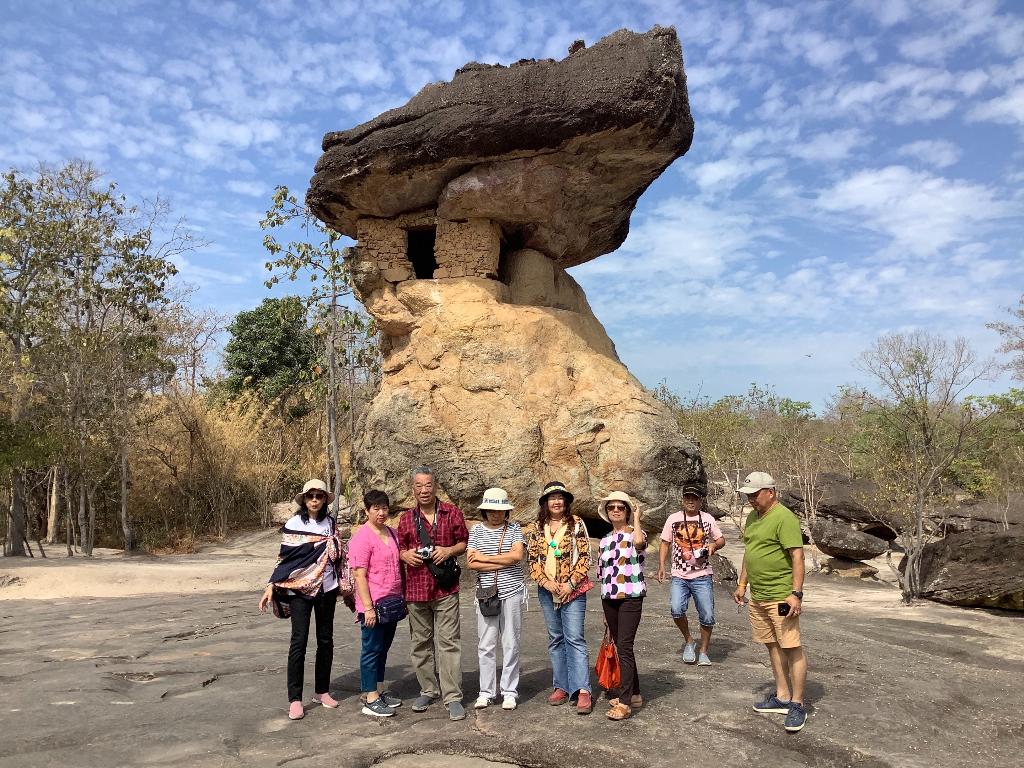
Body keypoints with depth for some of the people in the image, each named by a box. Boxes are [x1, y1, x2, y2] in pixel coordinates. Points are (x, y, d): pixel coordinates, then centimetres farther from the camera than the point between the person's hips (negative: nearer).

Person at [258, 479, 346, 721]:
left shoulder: (330, 523, 6)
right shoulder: (293, 524, -3)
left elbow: (338, 555, 10)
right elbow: (285, 558, -3)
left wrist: (343, 583, 6)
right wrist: (271, 586, -10)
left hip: (326, 588, 3)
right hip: (299, 589, -3)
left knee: (326, 639, 8)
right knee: (299, 641, -5)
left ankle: (322, 690, 21)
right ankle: (294, 698, 2)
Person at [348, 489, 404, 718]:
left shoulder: (392, 534, 10)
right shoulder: (362, 538, -14)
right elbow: (359, 575, -17)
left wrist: (401, 599, 18)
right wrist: (368, 607, -20)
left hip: (392, 602, 7)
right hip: (373, 604, -7)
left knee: (383, 649, 17)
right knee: (372, 650, 1)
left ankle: (380, 689, 29)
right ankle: (371, 700, 9)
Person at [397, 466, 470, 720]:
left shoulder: (452, 513, 1)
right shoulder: (406, 518, 7)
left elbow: (464, 542, 7)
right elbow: (400, 548, 16)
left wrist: (449, 550, -13)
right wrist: (406, 555, -6)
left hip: (445, 588, -3)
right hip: (416, 589, 3)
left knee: (448, 642, -3)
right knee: (421, 642, 12)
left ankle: (453, 697, 3)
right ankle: (428, 690, 27)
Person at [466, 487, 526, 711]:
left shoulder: (514, 528, 2)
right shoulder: (477, 530, 3)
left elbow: (517, 555, -13)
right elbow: (471, 563, -7)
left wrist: (485, 557, -9)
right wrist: (504, 562, -10)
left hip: (511, 592, -1)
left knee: (510, 644, 5)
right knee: (486, 645, 6)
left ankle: (509, 692, 17)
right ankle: (486, 691, 19)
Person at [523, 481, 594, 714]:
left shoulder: (576, 524, -3)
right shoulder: (536, 527, 6)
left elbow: (585, 557, -5)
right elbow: (532, 559, 5)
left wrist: (570, 583, -12)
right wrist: (545, 581, -9)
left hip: (573, 589, -3)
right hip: (547, 590, 4)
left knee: (574, 638, -8)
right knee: (555, 639, 11)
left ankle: (582, 690, -7)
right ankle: (561, 686, 19)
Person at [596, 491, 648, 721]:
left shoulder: (635, 533, -5)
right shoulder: (604, 540, 13)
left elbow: (640, 542, -33)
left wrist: (636, 519, -16)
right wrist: (605, 610, 18)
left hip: (631, 597, -7)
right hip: (609, 598, 7)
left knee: (624, 647, -10)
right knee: (620, 647, 13)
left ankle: (624, 702, -5)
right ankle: (634, 694, 27)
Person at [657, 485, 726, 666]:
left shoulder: (708, 519, 6)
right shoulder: (673, 518, 4)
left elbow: (721, 539, 16)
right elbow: (665, 543, 9)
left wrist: (714, 545, -8)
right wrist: (661, 566, -2)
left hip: (702, 576, 1)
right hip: (679, 576, 0)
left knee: (707, 617, 0)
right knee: (676, 610, -20)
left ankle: (703, 652, 22)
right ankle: (688, 641, 7)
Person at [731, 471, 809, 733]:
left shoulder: (784, 518, -14)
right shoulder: (752, 517, 13)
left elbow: (797, 557, -18)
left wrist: (796, 593, -22)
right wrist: (742, 584, 21)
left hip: (781, 596, -9)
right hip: (757, 596, 9)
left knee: (791, 648, -3)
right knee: (772, 646, 14)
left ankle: (797, 705, 6)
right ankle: (782, 697, 24)